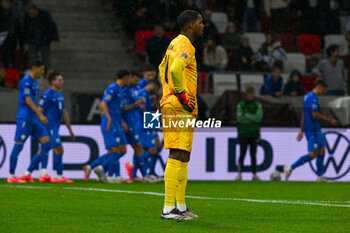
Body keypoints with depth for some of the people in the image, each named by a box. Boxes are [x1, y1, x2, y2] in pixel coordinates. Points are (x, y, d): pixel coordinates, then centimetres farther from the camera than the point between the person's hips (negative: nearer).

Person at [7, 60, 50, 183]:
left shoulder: (34, 82, 17)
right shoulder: (26, 81, -11)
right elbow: (28, 100, -19)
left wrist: (40, 115, 21)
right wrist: (40, 115, -22)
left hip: (34, 119, 9)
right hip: (24, 118, -9)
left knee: (46, 141, -1)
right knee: (18, 145, -5)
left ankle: (43, 173, -4)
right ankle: (11, 176, 0)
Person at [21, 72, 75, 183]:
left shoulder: (60, 95, 16)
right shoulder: (47, 95, -11)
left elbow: (64, 113, 22)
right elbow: (39, 111, -13)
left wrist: (70, 130, 22)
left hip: (55, 128, 9)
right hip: (49, 127, -9)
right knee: (59, 149, -10)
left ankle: (27, 174, 14)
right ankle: (60, 176, -4)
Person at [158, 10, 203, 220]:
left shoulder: (176, 43, 19)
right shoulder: (185, 45, -13)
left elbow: (163, 68, 32)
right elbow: (175, 69, -29)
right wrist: (183, 97, -21)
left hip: (171, 103, 11)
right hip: (179, 108, -11)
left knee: (183, 156, 14)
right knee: (178, 155, -12)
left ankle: (181, 206, 18)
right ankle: (168, 208, -16)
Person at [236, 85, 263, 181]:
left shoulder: (258, 105, 4)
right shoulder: (240, 105, 0)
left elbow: (259, 117, -13)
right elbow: (240, 118, -13)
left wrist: (246, 115, -19)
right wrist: (252, 118, -18)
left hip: (254, 133, 1)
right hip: (243, 133, -1)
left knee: (253, 155, 3)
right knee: (242, 154, -3)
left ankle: (254, 175, 7)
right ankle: (239, 175, 3)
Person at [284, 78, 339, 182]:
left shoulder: (308, 96, 16)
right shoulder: (312, 98, -16)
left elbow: (303, 115, 19)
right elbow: (314, 115, -22)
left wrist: (301, 131, 21)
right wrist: (330, 120, -14)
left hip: (316, 131, 10)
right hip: (313, 131, -10)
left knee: (322, 151, 8)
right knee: (312, 155, -9)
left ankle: (320, 176, 7)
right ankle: (290, 168, -6)